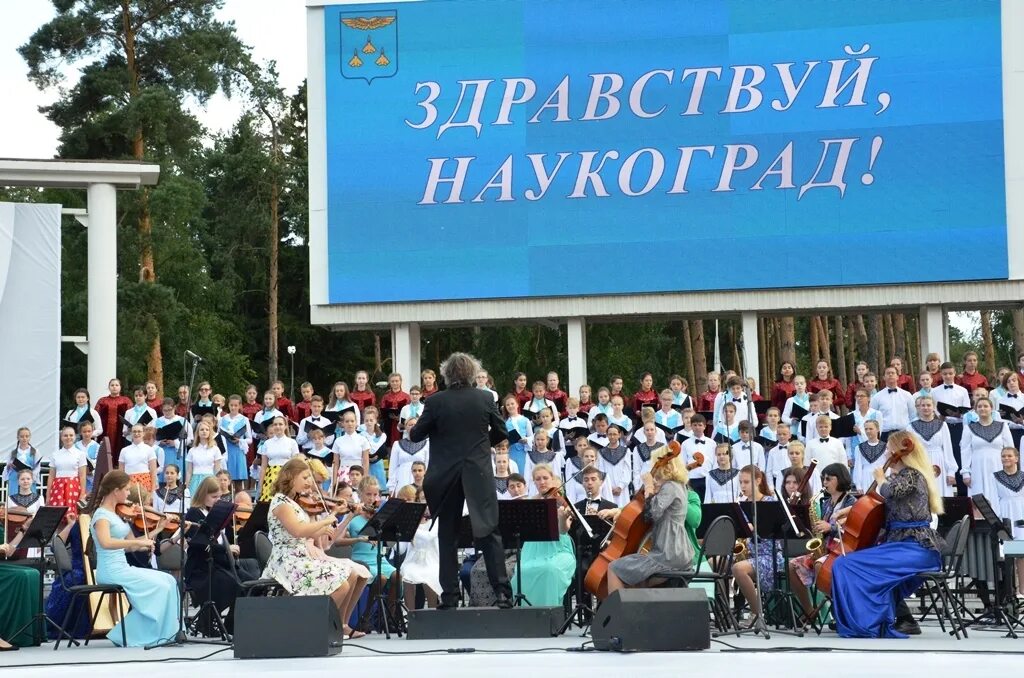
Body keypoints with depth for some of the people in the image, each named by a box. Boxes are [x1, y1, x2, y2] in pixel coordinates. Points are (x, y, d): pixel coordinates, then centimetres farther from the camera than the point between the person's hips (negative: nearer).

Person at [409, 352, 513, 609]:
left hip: (445, 476, 0)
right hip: (479, 475, 0)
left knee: (447, 535, 8)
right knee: (489, 532, 3)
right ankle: (501, 591, -4)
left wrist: (413, 430, 21)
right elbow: (501, 432, 7)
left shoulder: (436, 402, -7)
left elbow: (416, 436, -1)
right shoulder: (485, 399, -3)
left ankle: (449, 595, 8)